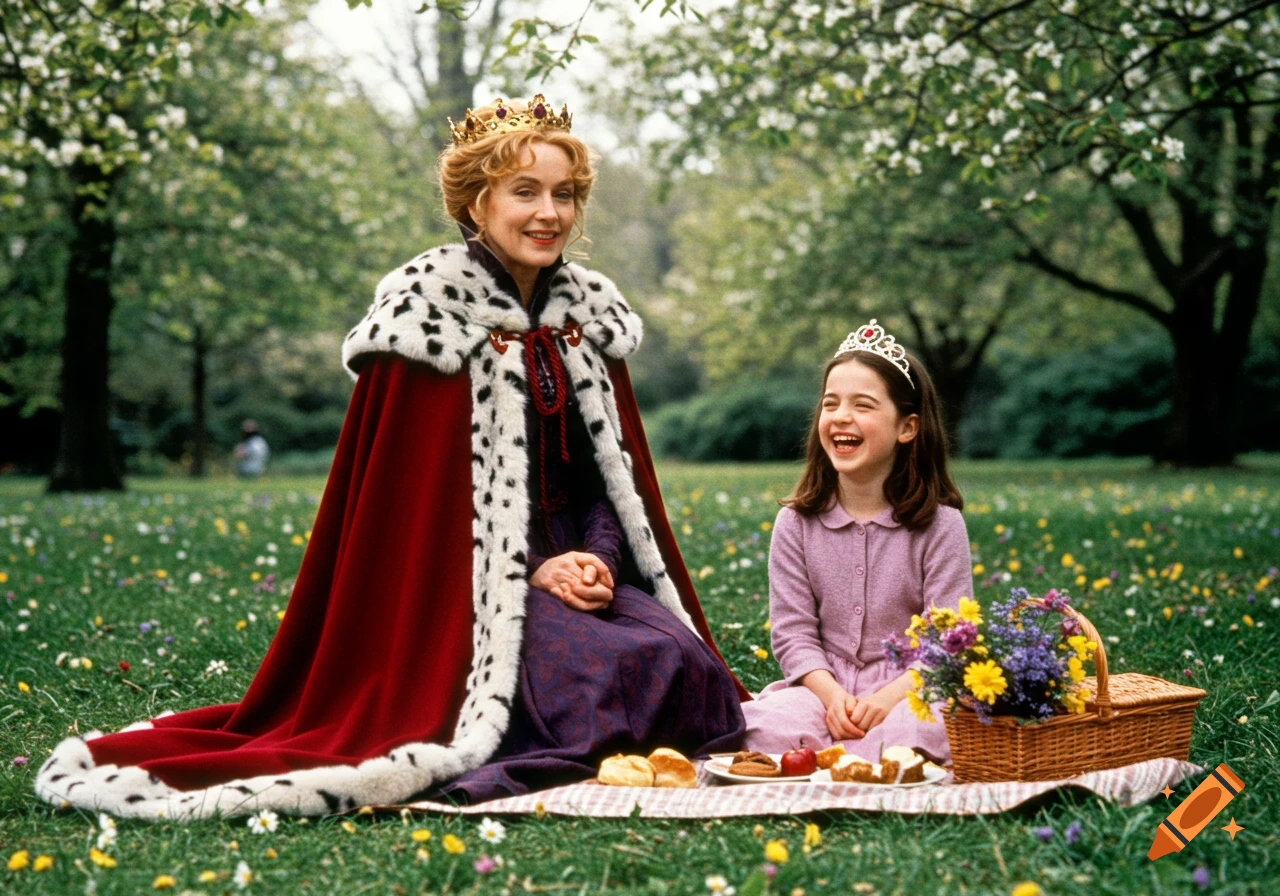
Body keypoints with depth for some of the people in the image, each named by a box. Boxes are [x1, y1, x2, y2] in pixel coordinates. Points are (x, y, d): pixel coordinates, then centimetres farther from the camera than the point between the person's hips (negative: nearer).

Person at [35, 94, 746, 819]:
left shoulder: (592, 312, 11)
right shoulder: (432, 308, -8)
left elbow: (615, 466, 12)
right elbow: (410, 487, -10)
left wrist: (601, 555, -9)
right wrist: (534, 570, -16)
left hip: (582, 563, 6)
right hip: (476, 582, -6)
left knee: (690, 667, -21)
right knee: (629, 673, -28)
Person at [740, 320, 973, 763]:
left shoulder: (939, 524, 0)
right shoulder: (796, 523, 6)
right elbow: (792, 631, 0)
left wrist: (887, 698, -23)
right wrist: (832, 696, -18)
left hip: (910, 692, -1)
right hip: (823, 687, 2)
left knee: (913, 731, -38)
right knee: (758, 725, -30)